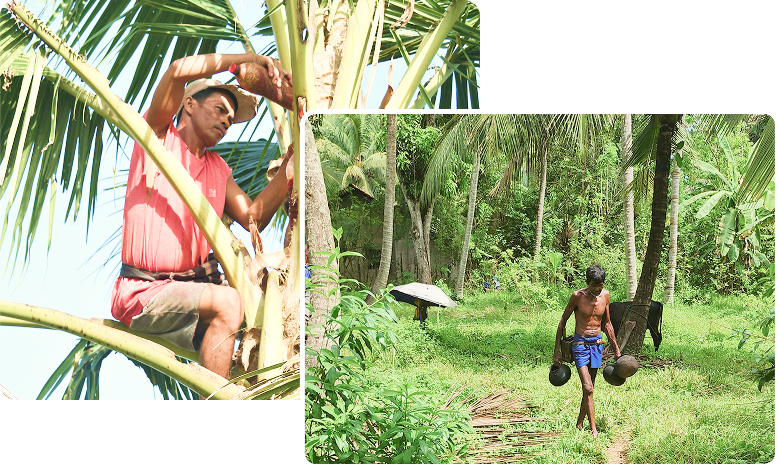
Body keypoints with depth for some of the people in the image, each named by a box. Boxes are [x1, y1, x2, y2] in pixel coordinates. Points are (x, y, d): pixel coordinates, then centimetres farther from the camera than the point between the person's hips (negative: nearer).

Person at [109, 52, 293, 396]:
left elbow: (253, 217, 6)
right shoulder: (158, 138, 2)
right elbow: (179, 71, -15)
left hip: (194, 287, 7)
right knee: (227, 303, -30)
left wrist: (289, 162, 1)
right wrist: (253, 58, -11)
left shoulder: (219, 170, 20)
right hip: (144, 291, -7)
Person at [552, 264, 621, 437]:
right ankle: (593, 429, -11)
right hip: (580, 344, -4)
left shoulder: (605, 295, 2)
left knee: (589, 388, 10)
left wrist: (616, 348, 17)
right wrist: (557, 350, -3)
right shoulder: (577, 296, -11)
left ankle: (579, 424, 26)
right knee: (587, 389, -13)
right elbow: (563, 321, -2)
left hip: (597, 344, 5)